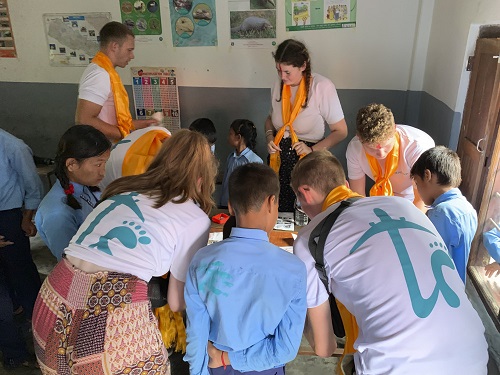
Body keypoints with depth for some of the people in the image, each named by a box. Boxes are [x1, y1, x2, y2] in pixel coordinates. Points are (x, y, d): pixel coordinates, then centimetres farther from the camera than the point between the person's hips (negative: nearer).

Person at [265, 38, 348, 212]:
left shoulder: (322, 87, -14)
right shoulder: (279, 86, 3)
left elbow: (341, 131, -9)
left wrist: (313, 150, -21)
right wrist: (269, 137, 0)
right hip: (280, 159, 5)